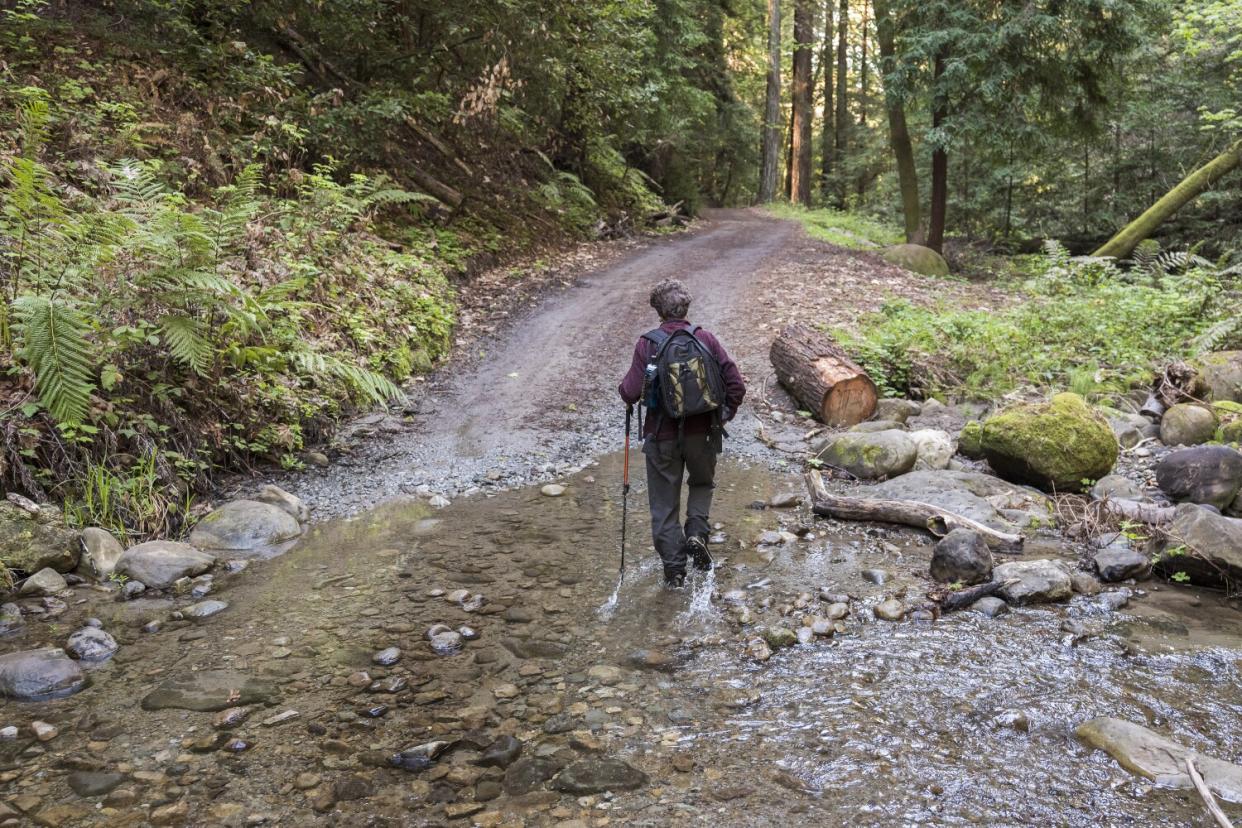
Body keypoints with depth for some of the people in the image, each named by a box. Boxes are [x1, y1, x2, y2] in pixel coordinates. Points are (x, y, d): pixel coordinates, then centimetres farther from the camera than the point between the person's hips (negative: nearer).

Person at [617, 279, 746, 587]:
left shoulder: (647, 344, -11)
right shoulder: (705, 338, -5)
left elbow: (631, 393, -15)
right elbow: (736, 384, -8)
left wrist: (623, 387, 7)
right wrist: (724, 414, 7)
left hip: (662, 435, -2)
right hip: (702, 432, 2)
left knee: (665, 501, 12)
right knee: (703, 483, 28)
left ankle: (674, 567, 15)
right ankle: (696, 532, 6)